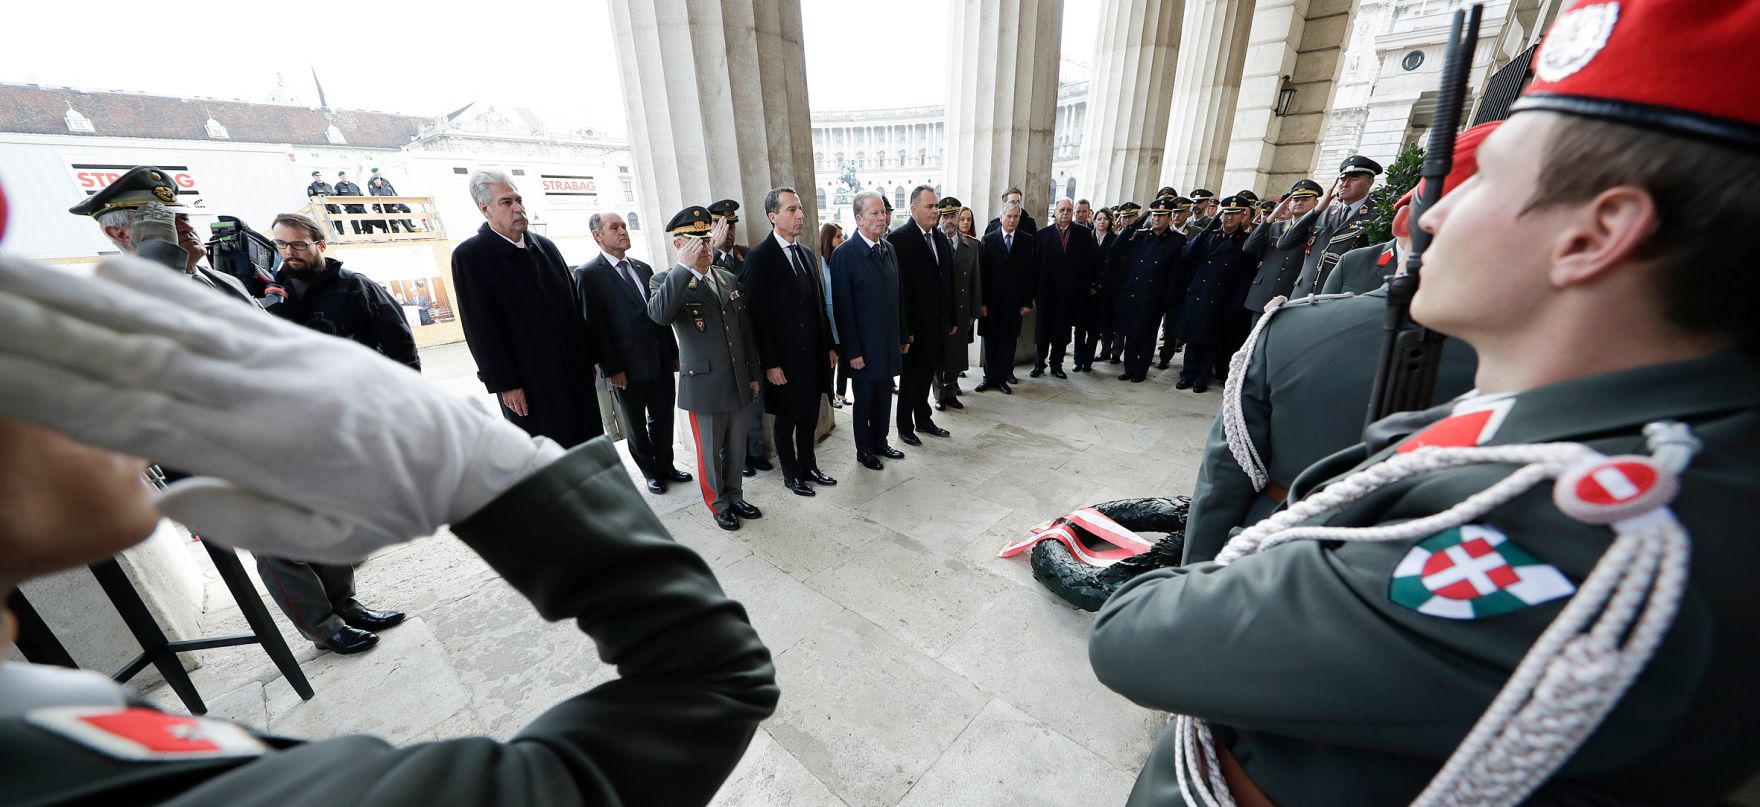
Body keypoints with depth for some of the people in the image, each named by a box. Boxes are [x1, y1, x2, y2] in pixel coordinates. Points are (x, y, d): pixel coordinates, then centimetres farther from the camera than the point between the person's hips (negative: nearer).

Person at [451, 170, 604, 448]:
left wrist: (588, 357, 10)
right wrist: (505, 384, -12)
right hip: (528, 385, -5)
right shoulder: (469, 255, -5)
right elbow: (481, 329, -9)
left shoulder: (546, 246, 10)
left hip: (575, 372, 5)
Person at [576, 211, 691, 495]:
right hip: (627, 368, -5)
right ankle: (650, 472, 28)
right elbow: (594, 327, -10)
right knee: (636, 426, 11)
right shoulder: (588, 274, -7)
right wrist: (611, 369, -12)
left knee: (663, 417, 14)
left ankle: (665, 465, 32)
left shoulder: (643, 268, 11)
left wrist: (674, 353, 11)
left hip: (661, 362, 5)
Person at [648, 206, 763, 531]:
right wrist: (685, 267, -28)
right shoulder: (665, 281, -7)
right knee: (710, 451, 11)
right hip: (704, 385, -4)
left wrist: (753, 373, 12)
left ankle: (735, 496, 37)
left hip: (738, 382, 5)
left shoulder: (729, 279, 8)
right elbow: (658, 314, -31)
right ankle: (718, 504, 31)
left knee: (736, 447, 17)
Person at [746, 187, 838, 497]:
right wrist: (770, 364, -16)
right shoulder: (759, 257, -11)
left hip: (813, 355, 6)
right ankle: (791, 475, 27)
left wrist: (829, 345, 11)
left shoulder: (807, 254, 10)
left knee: (809, 417, 17)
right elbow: (758, 316, -14)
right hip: (784, 359, -6)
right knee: (786, 420, 10)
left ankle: (808, 466, 34)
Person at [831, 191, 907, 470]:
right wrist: (852, 351, -14)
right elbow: (844, 307, -14)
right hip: (864, 345, -5)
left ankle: (880, 443, 34)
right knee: (864, 400, 10)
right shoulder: (844, 254, -13)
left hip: (889, 342, 6)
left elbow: (896, 296, 11)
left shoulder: (889, 248, 7)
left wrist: (903, 335, 11)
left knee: (884, 397, 16)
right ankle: (864, 450, 28)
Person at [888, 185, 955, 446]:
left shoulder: (940, 237, 9)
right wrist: (905, 329, -17)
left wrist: (952, 318, 12)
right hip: (915, 324, -6)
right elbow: (898, 287, -16)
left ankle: (923, 419, 33)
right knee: (911, 375, 7)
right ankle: (905, 426, 23)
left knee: (928, 373, 17)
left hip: (938, 322, 6)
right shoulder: (899, 238, -13)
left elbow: (947, 280, 13)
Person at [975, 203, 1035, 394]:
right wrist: (982, 302, -8)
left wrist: (1027, 301, -3)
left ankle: (1002, 378, 16)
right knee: (990, 341, 7)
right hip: (992, 301, -1)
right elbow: (982, 272, -3)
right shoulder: (988, 239, 0)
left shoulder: (1026, 241, 3)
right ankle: (989, 377, 19)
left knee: (1009, 341, 6)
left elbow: (1029, 273, 2)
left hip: (1014, 301, 1)